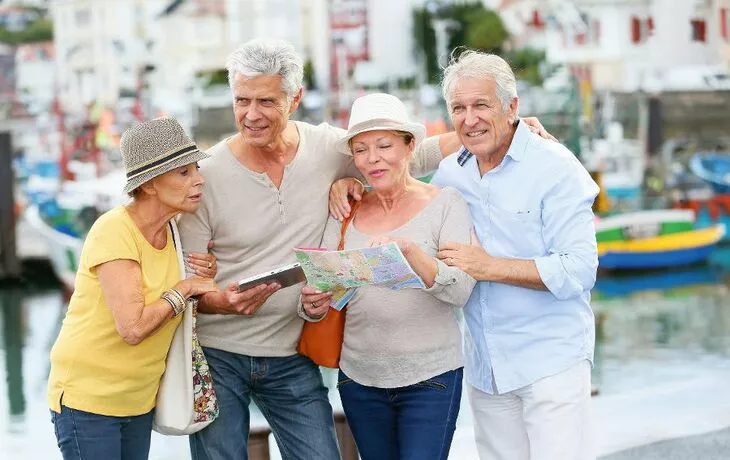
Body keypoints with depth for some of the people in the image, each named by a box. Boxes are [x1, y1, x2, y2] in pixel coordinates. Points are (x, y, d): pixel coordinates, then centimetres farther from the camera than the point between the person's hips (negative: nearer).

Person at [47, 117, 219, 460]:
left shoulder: (171, 230, 2)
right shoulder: (113, 230, -20)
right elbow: (133, 327, -30)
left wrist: (205, 278, -5)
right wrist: (184, 288, -16)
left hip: (140, 400, 7)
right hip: (88, 400, -7)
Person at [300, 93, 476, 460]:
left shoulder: (445, 203, -4)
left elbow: (460, 291, -14)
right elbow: (322, 288, 3)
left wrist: (409, 250, -30)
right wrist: (314, 306, -20)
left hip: (430, 376, -3)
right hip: (359, 377, 3)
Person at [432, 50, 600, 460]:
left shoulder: (555, 168, -11)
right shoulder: (450, 173, 6)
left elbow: (579, 271, -17)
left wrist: (490, 267, -19)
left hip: (551, 360, -6)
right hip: (485, 365, 6)